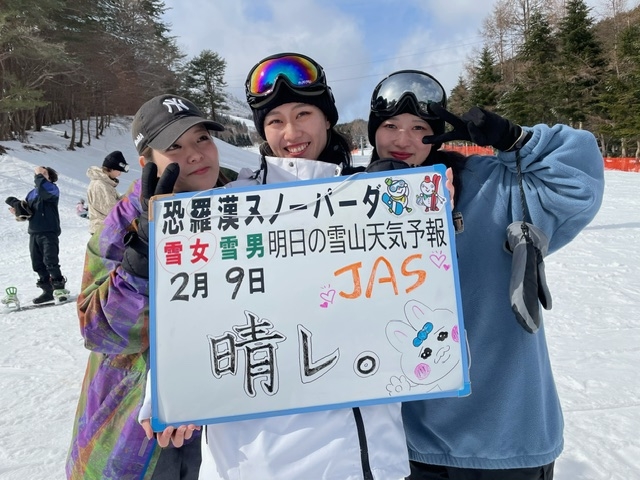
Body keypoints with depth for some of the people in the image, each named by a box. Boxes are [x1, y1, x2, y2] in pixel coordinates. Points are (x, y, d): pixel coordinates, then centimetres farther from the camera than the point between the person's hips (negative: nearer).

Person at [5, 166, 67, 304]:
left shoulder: (52, 189, -3)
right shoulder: (32, 193, 18)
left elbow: (43, 190, -28)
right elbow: (27, 213, 21)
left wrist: (39, 175, -14)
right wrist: (19, 213, -1)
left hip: (49, 232, -7)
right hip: (34, 233, 8)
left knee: (50, 262, -12)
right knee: (38, 264, 7)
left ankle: (59, 286, 1)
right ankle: (48, 291, 14)